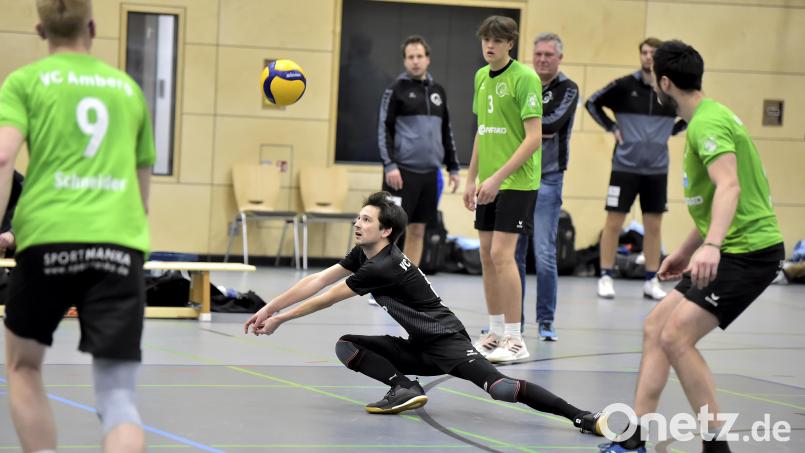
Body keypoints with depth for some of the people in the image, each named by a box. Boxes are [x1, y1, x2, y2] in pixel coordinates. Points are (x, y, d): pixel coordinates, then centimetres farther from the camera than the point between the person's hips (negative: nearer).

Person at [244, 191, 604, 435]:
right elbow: (317, 281, 5)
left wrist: (281, 319, -5)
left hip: (446, 342, -9)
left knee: (500, 388, -29)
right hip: (417, 347, 9)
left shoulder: (383, 267, -22)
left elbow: (328, 299, -15)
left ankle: (583, 418, -26)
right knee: (345, 346, -2)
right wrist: (269, 309, -1)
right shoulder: (363, 255, 5)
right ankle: (405, 388, -9)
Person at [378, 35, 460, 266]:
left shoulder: (438, 91, 14)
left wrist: (453, 168, 16)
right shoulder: (397, 89, -2)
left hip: (429, 172, 5)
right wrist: (389, 165, -16)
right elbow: (384, 129, -6)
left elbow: (446, 132, 20)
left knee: (417, 231, 7)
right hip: (402, 171, -5)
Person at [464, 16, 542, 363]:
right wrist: (471, 179, 17)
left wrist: (498, 177, -21)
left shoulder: (524, 78, -13)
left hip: (517, 181, -8)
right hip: (488, 182, 8)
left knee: (501, 254, -13)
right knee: (487, 256, 8)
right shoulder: (481, 77, 11)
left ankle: (515, 340, -8)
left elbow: (534, 138, -17)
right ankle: (495, 334, 17)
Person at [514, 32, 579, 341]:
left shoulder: (568, 90, -1)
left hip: (547, 180, -4)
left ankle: (546, 322, 1)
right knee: (512, 254, 7)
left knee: (545, 255, -7)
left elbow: (553, 122, -17)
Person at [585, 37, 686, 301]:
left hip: (657, 169, 2)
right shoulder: (624, 86, -5)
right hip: (625, 165, -2)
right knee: (614, 222, -1)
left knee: (653, 226, 7)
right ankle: (606, 278, 6)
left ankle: (652, 281, 14)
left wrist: (672, 131, 5)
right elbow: (593, 103, 5)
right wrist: (611, 128, -2)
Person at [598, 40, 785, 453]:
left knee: (676, 337, -17)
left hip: (748, 251, -10)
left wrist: (711, 245, -45)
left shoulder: (708, 122, -16)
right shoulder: (707, 118, 17)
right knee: (655, 327, 9)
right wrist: (686, 250, 32)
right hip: (730, 249, 10)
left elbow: (729, 186, -32)